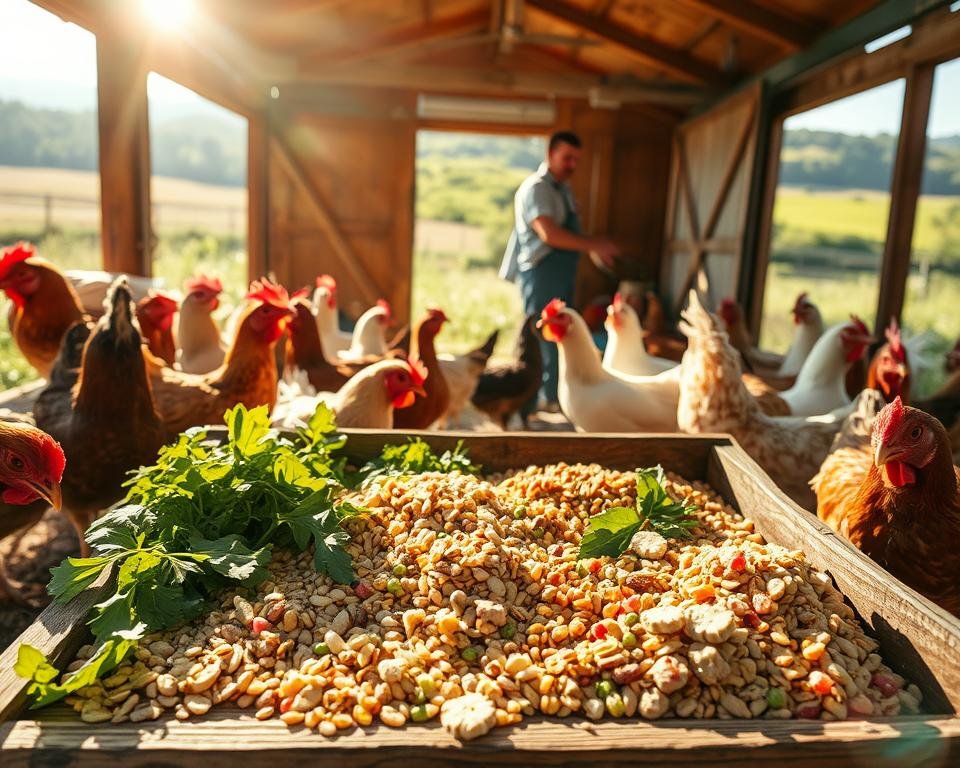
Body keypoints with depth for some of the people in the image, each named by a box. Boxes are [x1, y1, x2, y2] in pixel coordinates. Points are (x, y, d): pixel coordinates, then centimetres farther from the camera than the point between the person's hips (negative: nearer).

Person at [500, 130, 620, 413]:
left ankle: (552, 397, 27)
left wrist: (595, 250, 4)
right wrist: (594, 245, -23)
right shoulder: (536, 188, -14)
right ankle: (525, 404, 3)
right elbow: (549, 234, -26)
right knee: (539, 337, -6)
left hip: (562, 273, 9)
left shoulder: (563, 188, 16)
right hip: (541, 273, -9)